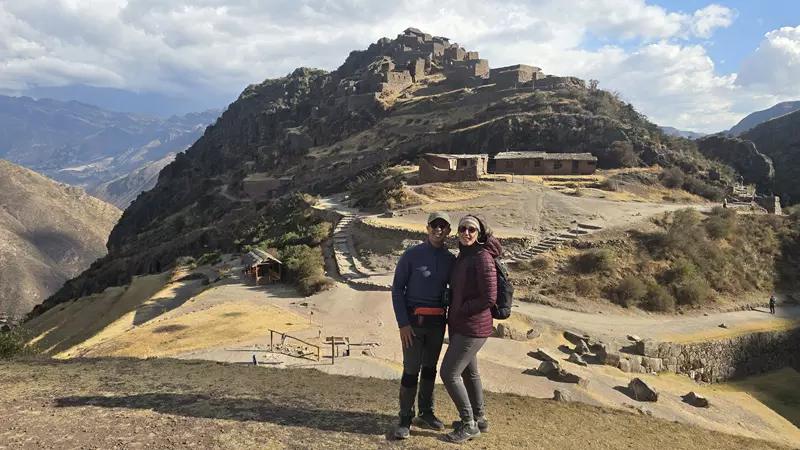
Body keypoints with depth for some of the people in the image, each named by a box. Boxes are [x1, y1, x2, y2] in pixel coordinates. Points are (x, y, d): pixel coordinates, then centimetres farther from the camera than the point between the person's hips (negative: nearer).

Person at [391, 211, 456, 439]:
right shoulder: (411, 255, -8)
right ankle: (405, 419, 9)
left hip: (438, 322, 4)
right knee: (411, 370, -4)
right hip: (414, 320, -4)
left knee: (430, 368, 15)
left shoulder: (451, 260, 4)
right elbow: (397, 289, -7)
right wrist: (403, 323, -13)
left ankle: (425, 414, 28)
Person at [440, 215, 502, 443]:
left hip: (472, 327, -9)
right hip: (460, 325, 9)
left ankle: (469, 424, 10)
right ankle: (478, 419, 36)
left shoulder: (483, 258, -20)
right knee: (468, 372, 20)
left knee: (448, 374, -6)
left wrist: (457, 311, -15)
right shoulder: (462, 257, 8)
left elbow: (489, 298, -23)